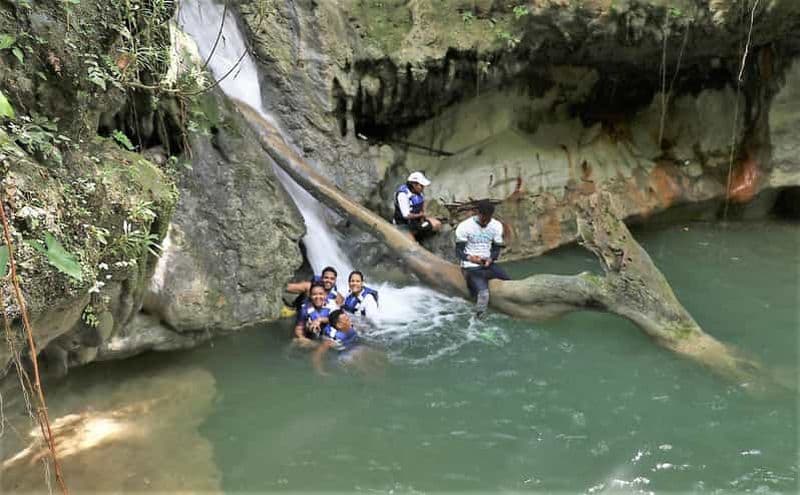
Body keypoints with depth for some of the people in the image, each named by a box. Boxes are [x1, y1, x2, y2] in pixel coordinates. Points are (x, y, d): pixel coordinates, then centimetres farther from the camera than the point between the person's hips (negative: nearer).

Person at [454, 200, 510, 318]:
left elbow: (497, 249, 7)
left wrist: (490, 259, -15)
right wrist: (470, 258, -29)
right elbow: (459, 251, -8)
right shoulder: (464, 227, -11)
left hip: (489, 264, 5)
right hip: (471, 267, -5)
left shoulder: (497, 226, 2)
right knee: (483, 293, -28)